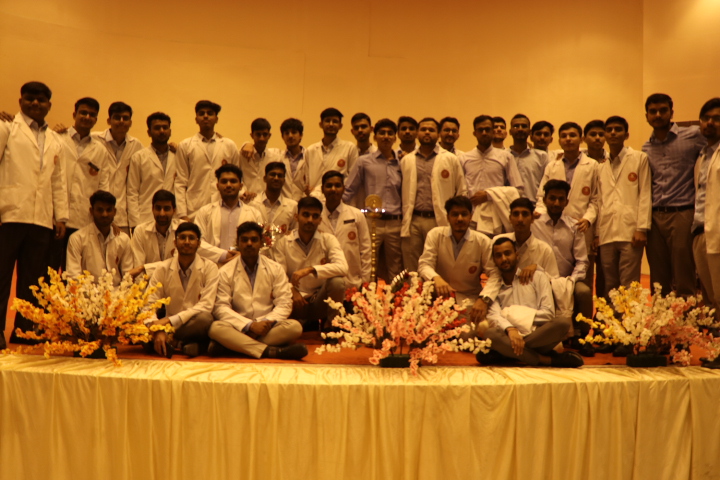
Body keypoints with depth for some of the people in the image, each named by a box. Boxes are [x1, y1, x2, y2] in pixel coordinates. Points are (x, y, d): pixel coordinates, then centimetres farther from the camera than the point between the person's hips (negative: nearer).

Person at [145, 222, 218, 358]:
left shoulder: (209, 268, -5)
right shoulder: (163, 268, 2)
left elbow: (206, 305, -15)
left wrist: (170, 320, -24)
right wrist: (158, 330, -26)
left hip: (195, 325, -2)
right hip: (168, 326, 2)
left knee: (205, 319, -37)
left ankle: (170, 343, -15)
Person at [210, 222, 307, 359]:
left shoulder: (275, 269, 7)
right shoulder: (226, 272, 3)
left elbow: (284, 304, 1)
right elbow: (221, 308, -6)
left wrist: (267, 322, -17)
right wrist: (249, 325, -18)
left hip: (266, 327, 2)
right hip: (238, 329, -2)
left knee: (295, 327, -28)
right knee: (216, 328, -32)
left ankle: (229, 345, -29)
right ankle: (270, 351, -39)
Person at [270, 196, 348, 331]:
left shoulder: (328, 240, -3)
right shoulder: (283, 243, -1)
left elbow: (343, 268, -20)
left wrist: (310, 269, -30)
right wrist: (292, 291, -29)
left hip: (321, 301, 0)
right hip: (297, 301, 0)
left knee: (337, 281, -29)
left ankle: (331, 324, -3)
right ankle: (305, 324, 2)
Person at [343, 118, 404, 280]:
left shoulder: (402, 163, 10)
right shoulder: (364, 162, 6)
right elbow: (349, 191, 7)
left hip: (395, 224, 2)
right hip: (372, 223, -2)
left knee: (395, 272, 7)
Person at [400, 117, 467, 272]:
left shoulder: (451, 160, 7)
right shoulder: (406, 160, 12)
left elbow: (462, 192, 7)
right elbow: (403, 193, 12)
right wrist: (405, 221, 6)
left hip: (439, 221, -1)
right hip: (413, 222, 2)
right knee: (411, 273, 4)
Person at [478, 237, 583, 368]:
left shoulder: (537, 277, 13)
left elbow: (548, 313, 1)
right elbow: (493, 316, -4)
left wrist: (518, 317, -7)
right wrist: (510, 329, -24)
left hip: (539, 335, 0)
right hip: (509, 337, 0)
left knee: (562, 322, -30)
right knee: (490, 333, -33)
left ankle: (506, 354, -26)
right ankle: (546, 360, -25)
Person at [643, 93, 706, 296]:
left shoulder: (693, 136, -1)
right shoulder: (646, 149, 13)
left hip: (682, 215, -4)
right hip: (655, 217, 4)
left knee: (684, 283, -1)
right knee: (658, 283, 9)